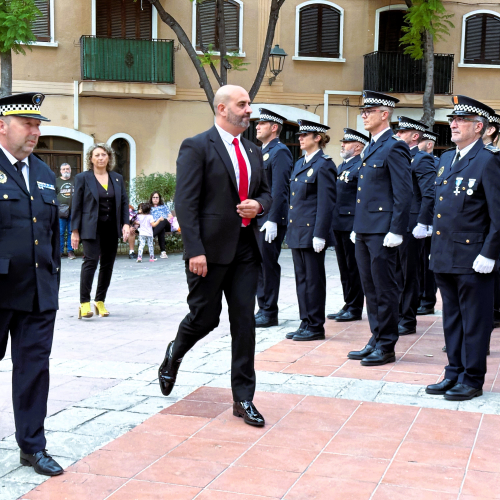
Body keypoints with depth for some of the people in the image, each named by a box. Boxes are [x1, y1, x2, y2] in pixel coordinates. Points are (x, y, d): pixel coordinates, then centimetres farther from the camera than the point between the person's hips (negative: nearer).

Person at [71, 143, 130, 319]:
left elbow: (124, 202, 13)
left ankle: (100, 301, 16)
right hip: (91, 228, -4)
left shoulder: (118, 178, 12)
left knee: (108, 264, 5)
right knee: (91, 260, -15)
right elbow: (77, 206, -1)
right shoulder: (83, 178, 1)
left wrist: (126, 223, -1)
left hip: (111, 229, 4)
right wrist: (75, 231, -5)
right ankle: (84, 303, -9)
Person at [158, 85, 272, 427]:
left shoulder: (254, 152, 14)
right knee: (204, 318, 5)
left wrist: (258, 205, -3)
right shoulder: (197, 148, -7)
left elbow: (266, 193, 23)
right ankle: (174, 355, 39)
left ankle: (243, 399, 12)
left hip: (246, 248, 6)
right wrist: (195, 251, -19)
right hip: (210, 249, -5)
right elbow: (185, 203, -13)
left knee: (245, 321, 3)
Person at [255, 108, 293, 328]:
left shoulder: (280, 152, -10)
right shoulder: (262, 152, 18)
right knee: (259, 264, 11)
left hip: (271, 219, -9)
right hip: (257, 218, 9)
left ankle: (269, 313, 3)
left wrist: (273, 220, -22)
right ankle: (262, 309, 19)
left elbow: (279, 189, -18)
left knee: (268, 264, -4)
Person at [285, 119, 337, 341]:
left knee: (313, 279, -1)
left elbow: (326, 203, -15)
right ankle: (306, 323, 19)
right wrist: (291, 227, 15)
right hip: (297, 231, 9)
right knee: (301, 278, 12)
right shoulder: (300, 163, 16)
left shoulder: (323, 165, -11)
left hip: (312, 231, -9)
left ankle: (316, 327, 8)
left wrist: (320, 235, -19)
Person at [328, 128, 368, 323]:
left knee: (353, 268, -1)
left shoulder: (362, 166, -11)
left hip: (352, 225, -9)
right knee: (344, 268, 13)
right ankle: (348, 305, 21)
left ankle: (355, 308, 7)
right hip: (339, 225, 9)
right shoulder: (342, 166, 18)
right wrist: (333, 222, 17)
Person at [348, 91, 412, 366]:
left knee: (384, 289, -1)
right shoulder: (371, 148, 17)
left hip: (382, 232, -9)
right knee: (370, 289, 14)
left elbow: (403, 193, -15)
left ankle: (386, 346, 7)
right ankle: (376, 340, 23)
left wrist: (396, 231, -18)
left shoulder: (394, 147, -11)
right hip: (364, 230, 9)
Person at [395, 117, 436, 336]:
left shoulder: (422, 160, -10)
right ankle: (397, 315, 22)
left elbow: (430, 195, -18)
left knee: (409, 275, 0)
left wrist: (422, 224, -21)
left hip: (410, 226, -8)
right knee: (397, 274, 13)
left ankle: (408, 321, 7)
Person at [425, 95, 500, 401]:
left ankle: (473, 380, 12)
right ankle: (454, 373, 26)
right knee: (452, 318, 15)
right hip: (444, 256, 8)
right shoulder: (447, 159, 15)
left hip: (472, 258, -8)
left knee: (474, 320, 2)